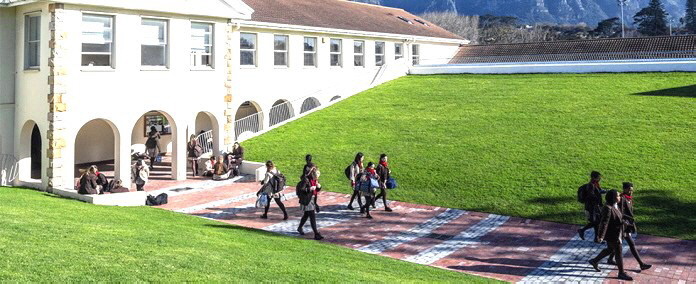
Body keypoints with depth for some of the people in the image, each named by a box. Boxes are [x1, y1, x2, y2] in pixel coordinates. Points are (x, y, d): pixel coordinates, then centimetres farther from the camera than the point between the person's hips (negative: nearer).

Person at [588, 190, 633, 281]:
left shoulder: (615, 205, 2)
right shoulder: (608, 208, -27)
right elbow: (604, 223, -28)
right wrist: (601, 236, -28)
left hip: (616, 233, 10)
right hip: (612, 235, -10)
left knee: (610, 250, 23)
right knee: (618, 253, 2)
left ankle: (594, 261, 38)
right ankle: (621, 273, 16)